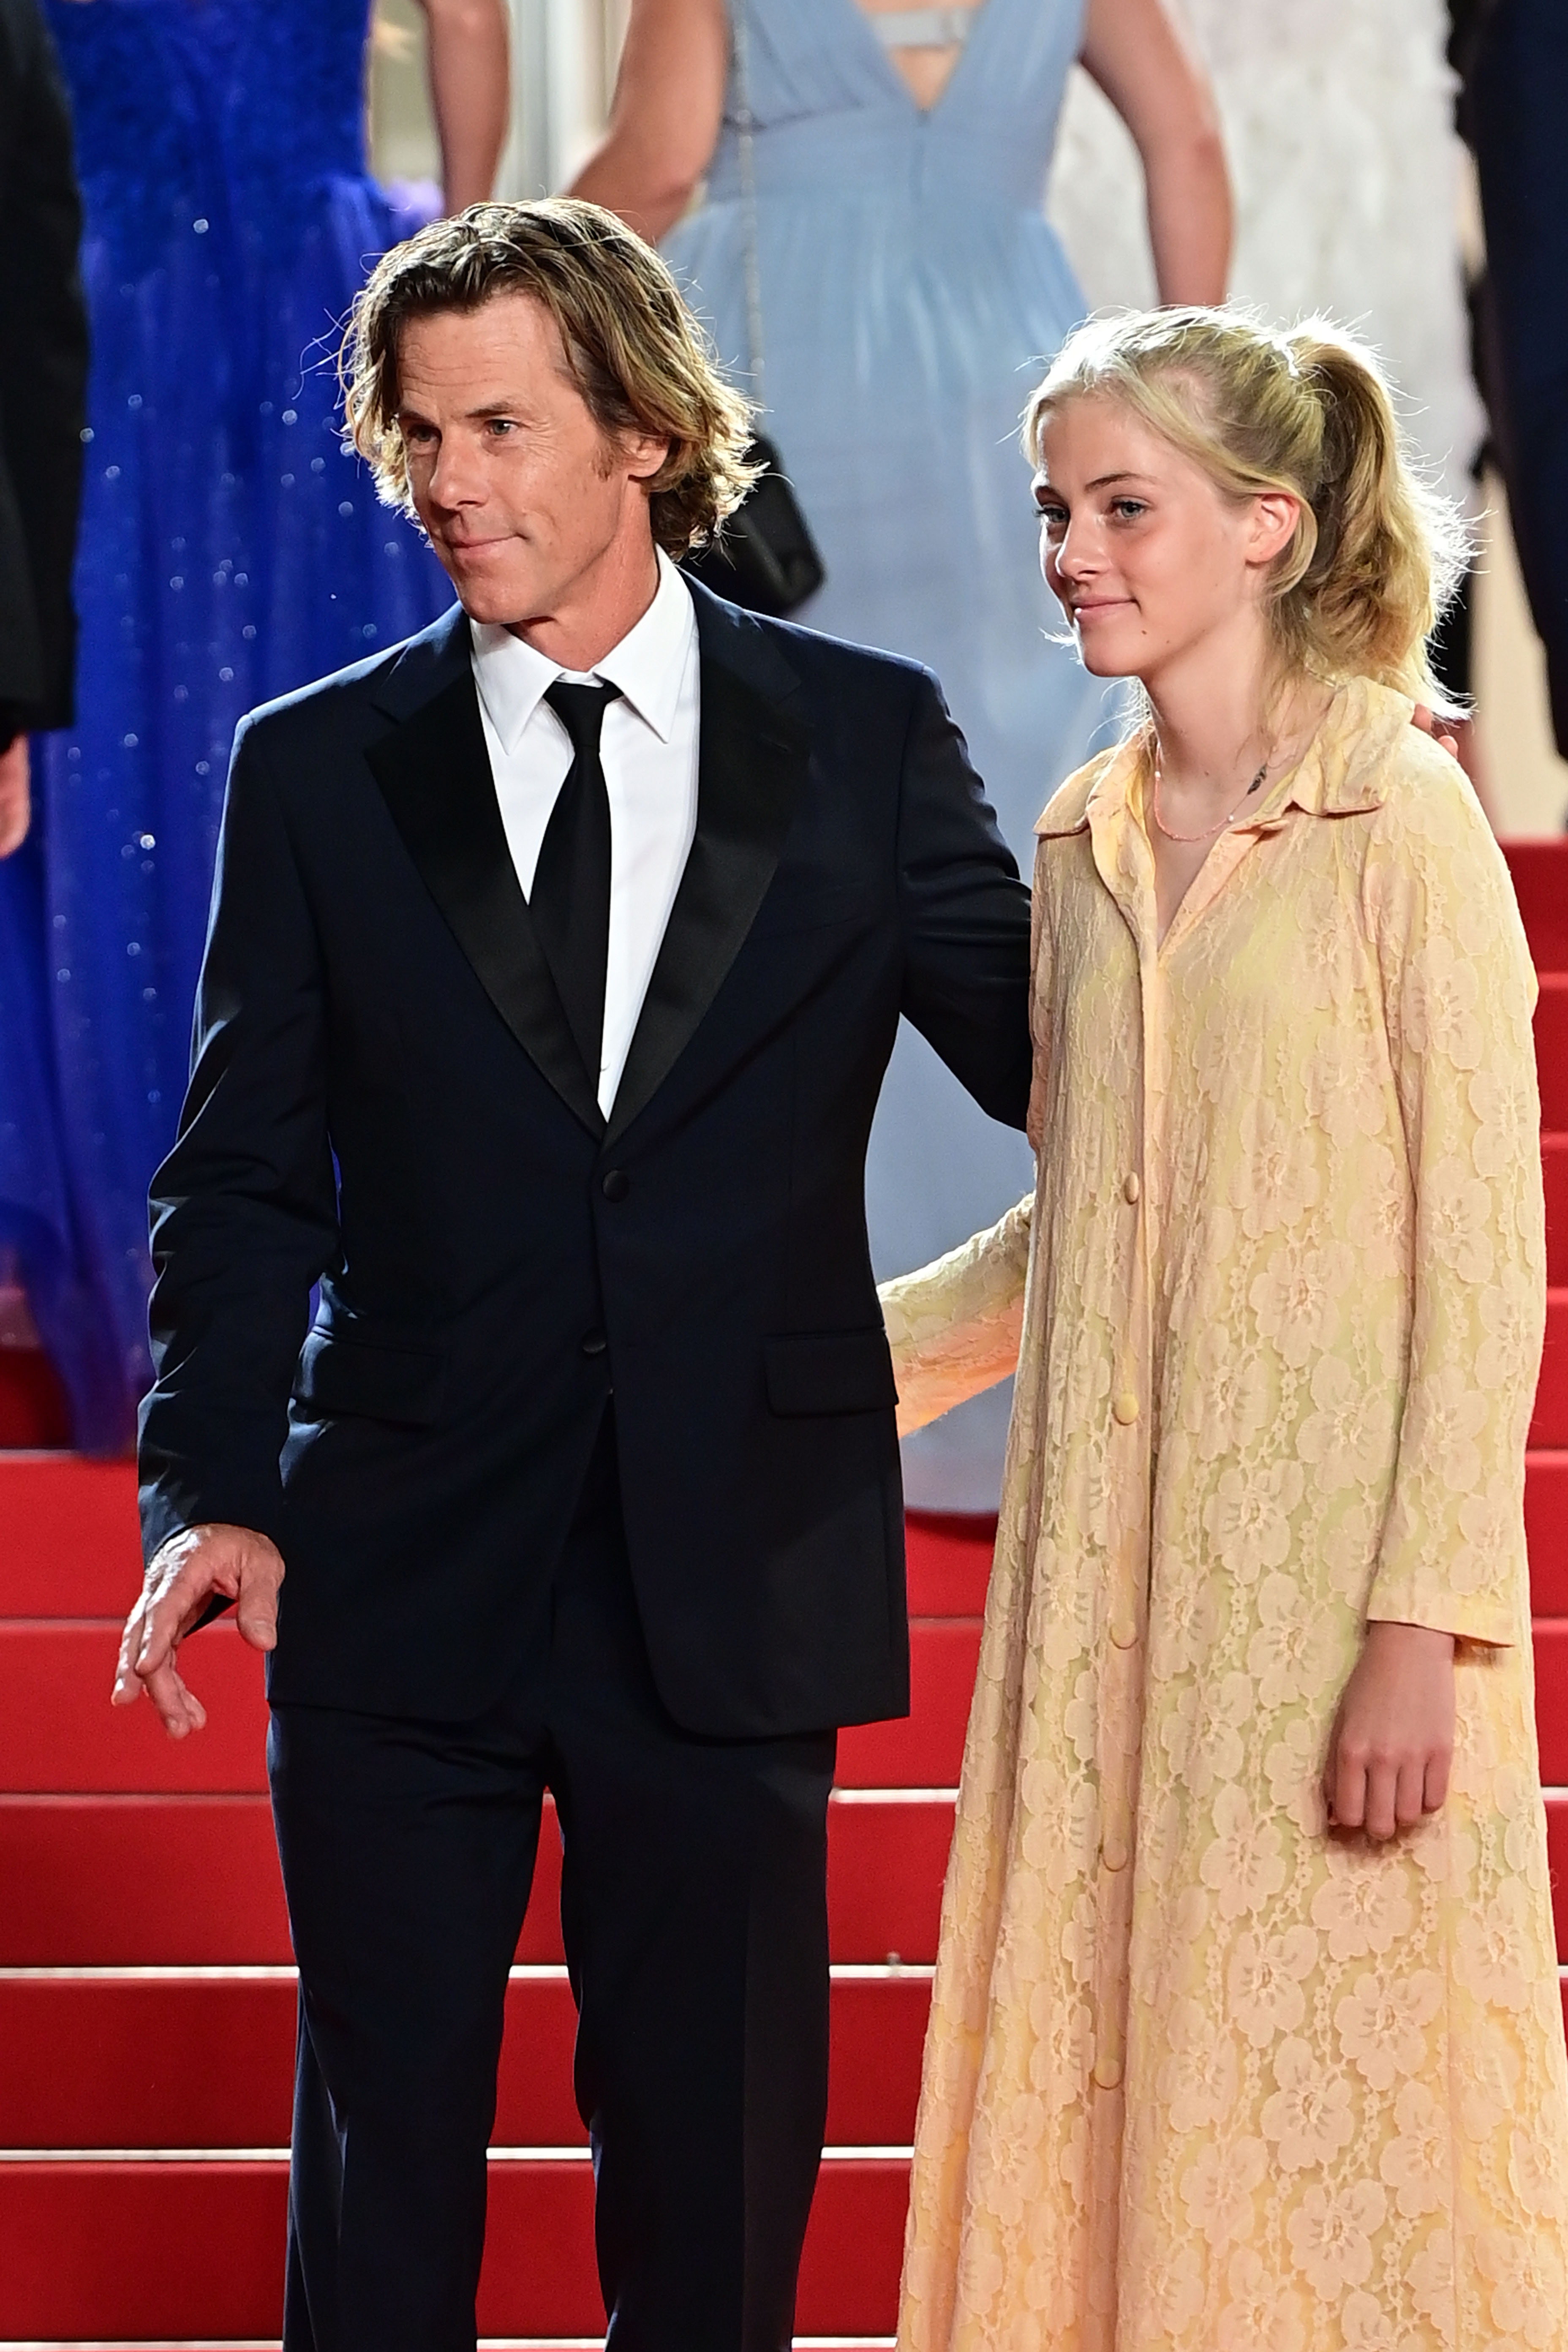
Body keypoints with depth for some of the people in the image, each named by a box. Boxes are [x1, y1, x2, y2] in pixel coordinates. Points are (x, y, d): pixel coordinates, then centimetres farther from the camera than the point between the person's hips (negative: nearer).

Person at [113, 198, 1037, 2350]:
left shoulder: (868, 741, 3)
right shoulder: (319, 772, 4)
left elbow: (1065, 1059, 4)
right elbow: (244, 1179, 4)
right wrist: (208, 1491, -8)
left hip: (736, 1580, 0)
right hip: (402, 1582, 0)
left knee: (715, 2146, 8)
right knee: (384, 2136, 6)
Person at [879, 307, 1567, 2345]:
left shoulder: (1403, 823, -8)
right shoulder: (1085, 840, 10)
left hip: (1329, 1579, -6)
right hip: (1108, 1578, 6)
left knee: (1328, 2134, -1)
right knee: (1092, 2115, 7)